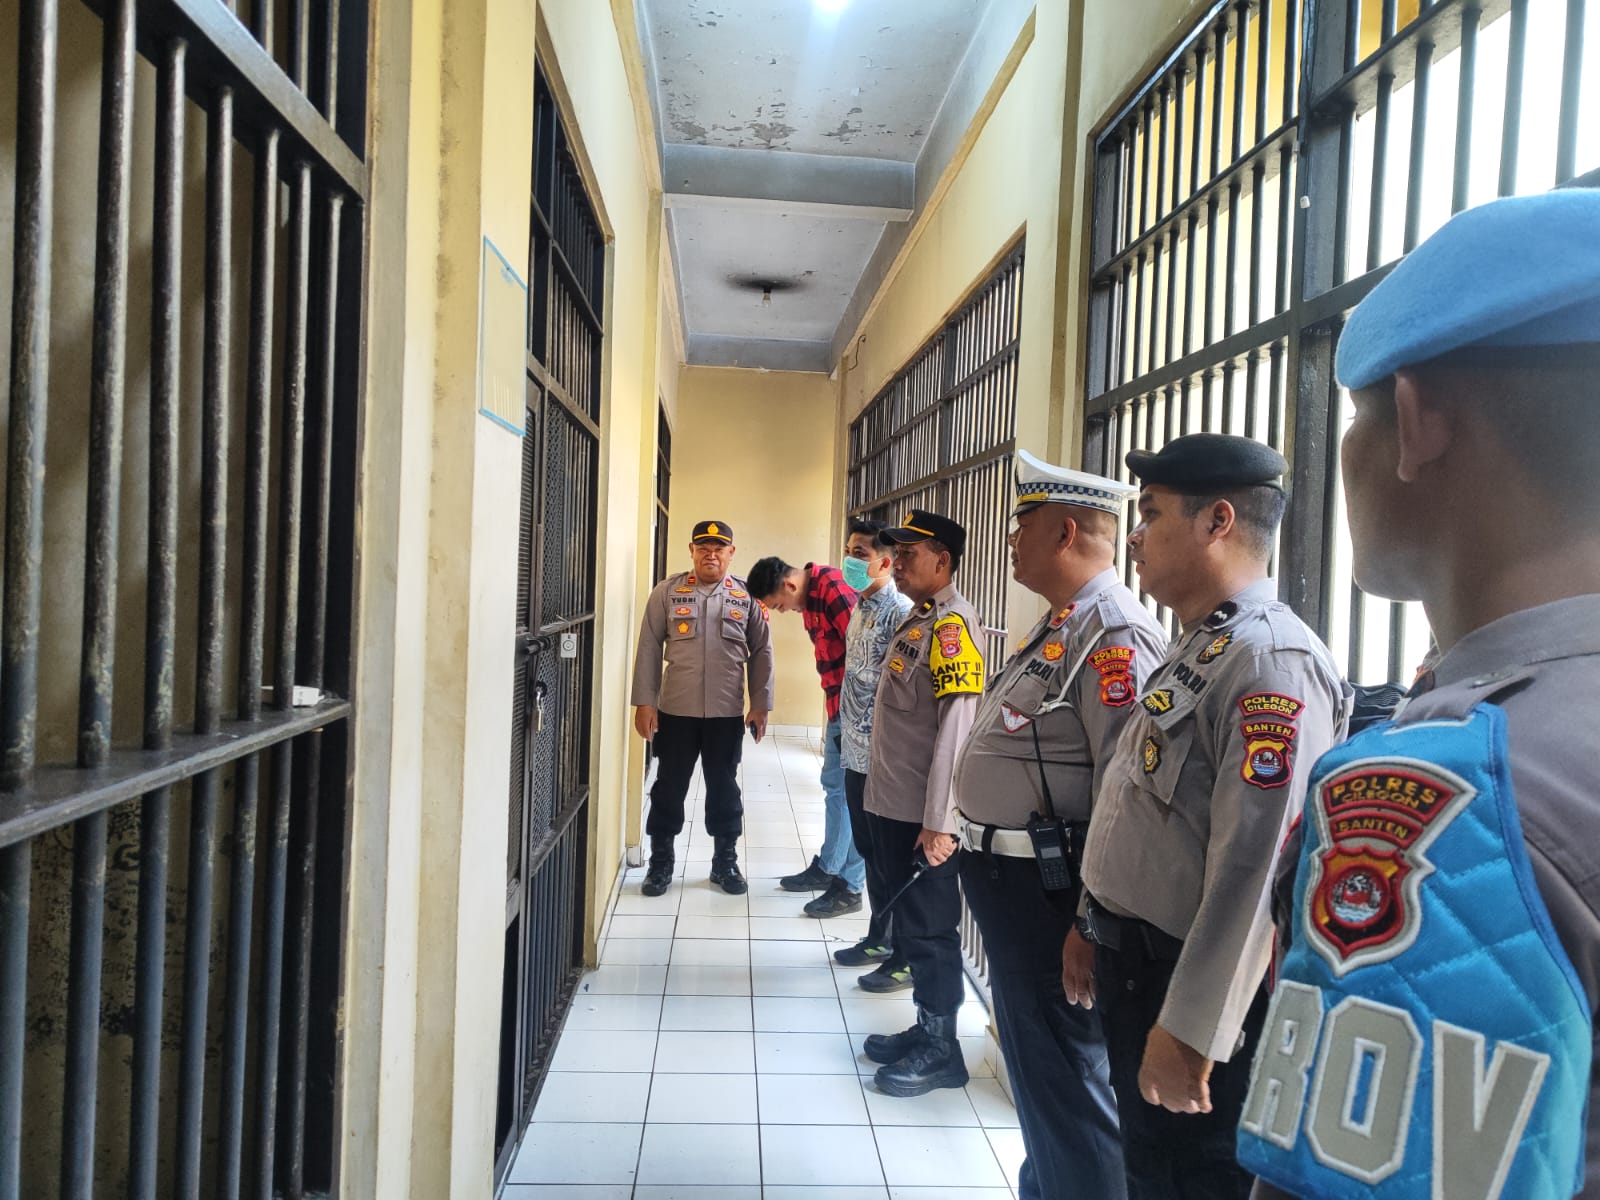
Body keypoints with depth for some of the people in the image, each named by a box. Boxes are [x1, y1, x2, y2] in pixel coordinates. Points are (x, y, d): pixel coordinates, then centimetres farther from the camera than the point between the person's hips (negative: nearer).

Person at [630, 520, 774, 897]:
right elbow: (649, 648, -1)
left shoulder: (747, 595, 1)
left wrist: (760, 705, 1)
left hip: (727, 712, 1)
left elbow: (761, 653, 4)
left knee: (724, 788, 12)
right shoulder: (667, 592, -1)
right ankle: (660, 862, 25)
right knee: (669, 787, 10)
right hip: (675, 710, 0)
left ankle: (725, 861, 27)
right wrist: (644, 701, -6)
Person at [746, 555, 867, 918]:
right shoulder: (808, 599, 11)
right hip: (837, 706, 10)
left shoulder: (832, 588, -19)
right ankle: (828, 868, 32)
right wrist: (830, 716, 16)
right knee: (834, 785, 18)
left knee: (849, 791, -3)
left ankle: (850, 888, 6)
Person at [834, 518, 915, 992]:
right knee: (869, 850, 19)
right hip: (857, 752, 9)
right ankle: (879, 939, 33)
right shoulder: (860, 607, 12)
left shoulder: (900, 612, -16)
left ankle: (907, 957, 15)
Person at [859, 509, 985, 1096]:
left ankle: (941, 1049, 19)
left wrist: (939, 821, -23)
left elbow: (956, 728, -23)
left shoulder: (951, 623, -17)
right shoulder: (916, 619, 12)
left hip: (923, 816, -9)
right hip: (893, 806, 9)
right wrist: (888, 803, 16)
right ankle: (924, 1031, 32)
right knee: (910, 923, 18)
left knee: (930, 929, 4)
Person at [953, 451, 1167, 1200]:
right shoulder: (1059, 625, 13)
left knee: (1063, 1078, 4)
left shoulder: (1111, 634, -20)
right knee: (1033, 1063, 24)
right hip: (1008, 877, 10)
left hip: (1049, 889, -10)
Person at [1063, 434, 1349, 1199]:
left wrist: (1189, 1030, -24)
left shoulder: (1271, 662, -23)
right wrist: (1093, 923, 19)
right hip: (1133, 965, 9)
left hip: (1191, 994, -9)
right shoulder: (1194, 650, 10)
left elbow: (1253, 872, -28)